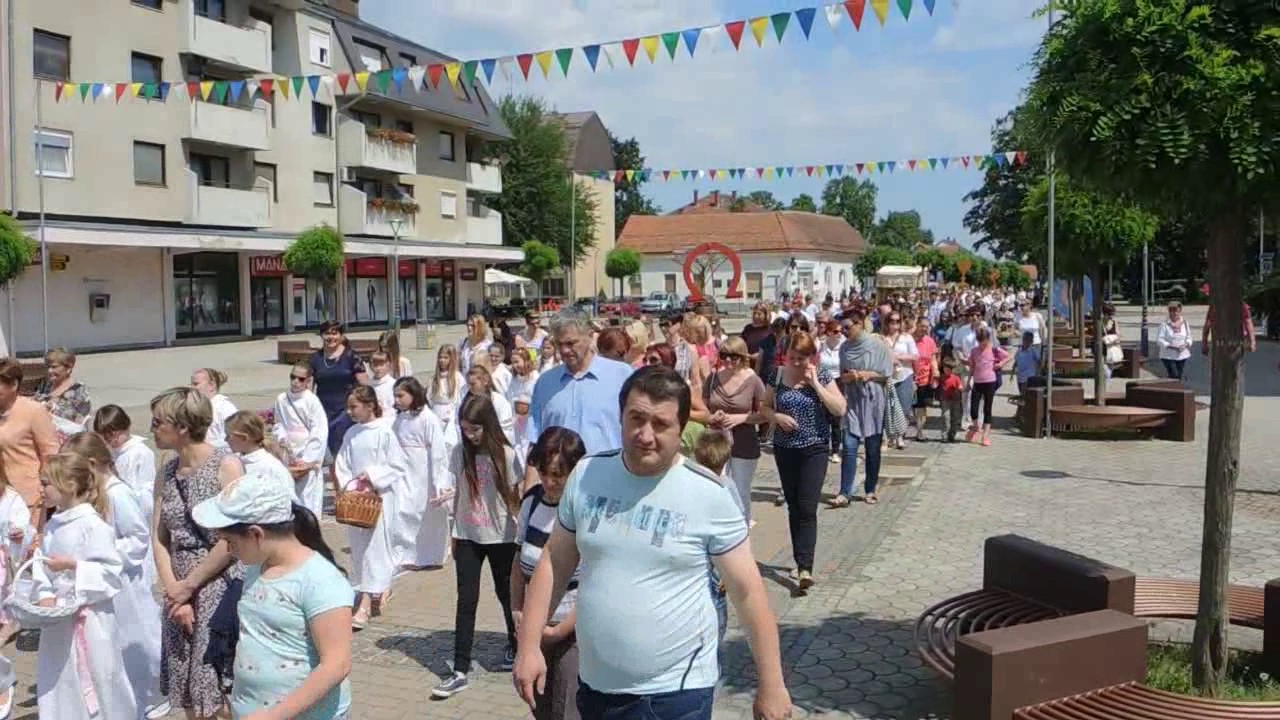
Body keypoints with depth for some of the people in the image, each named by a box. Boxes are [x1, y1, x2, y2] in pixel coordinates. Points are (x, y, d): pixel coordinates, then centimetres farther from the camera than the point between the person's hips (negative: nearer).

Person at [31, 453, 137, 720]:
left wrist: (72, 565, -23)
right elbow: (42, 566, 8)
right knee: (56, 681, 15)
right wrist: (45, 595, -8)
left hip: (89, 618, -7)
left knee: (97, 682, 2)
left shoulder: (94, 525, -16)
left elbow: (111, 571, -18)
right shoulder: (52, 525, 8)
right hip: (58, 619, 7)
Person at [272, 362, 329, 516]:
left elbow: (319, 434, -12)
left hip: (309, 459, -5)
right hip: (291, 456, 5)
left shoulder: (312, 400, -11)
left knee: (309, 496, -5)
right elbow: (279, 424, 15)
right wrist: (282, 438, -7)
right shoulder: (282, 399, 4)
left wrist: (307, 460, -13)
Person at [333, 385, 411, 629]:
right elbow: (342, 464, 9)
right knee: (359, 547, 13)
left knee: (375, 547, -6)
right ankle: (381, 589, 30)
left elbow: (397, 465, -9)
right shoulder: (351, 434, 7)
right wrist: (346, 486, -7)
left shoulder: (384, 431, -10)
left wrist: (373, 476, -17)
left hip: (380, 497, -6)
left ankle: (365, 605, -8)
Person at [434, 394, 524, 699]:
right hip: (468, 537, 2)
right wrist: (454, 532, 10)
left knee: (506, 594, 13)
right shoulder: (460, 452, -1)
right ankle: (460, 670, 1)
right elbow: (458, 494, 7)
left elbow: (514, 498, -5)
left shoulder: (505, 454, -11)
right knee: (466, 600, 0)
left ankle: (515, 645, 37)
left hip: (501, 537, -2)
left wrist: (522, 532, -6)